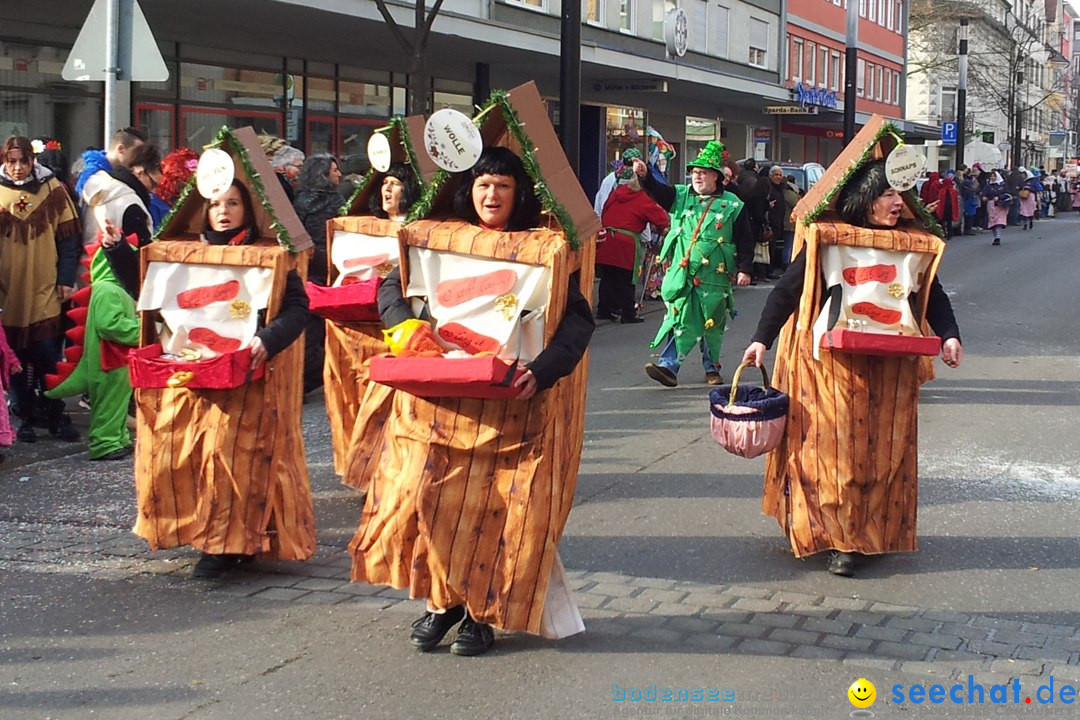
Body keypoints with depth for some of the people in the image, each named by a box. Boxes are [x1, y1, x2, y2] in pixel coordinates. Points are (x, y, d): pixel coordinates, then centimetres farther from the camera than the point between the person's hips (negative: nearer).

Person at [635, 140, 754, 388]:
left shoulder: (732, 205, 2)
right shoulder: (680, 196, 8)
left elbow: (745, 240, 4)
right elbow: (657, 192, -8)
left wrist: (744, 269, -2)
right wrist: (644, 176, -27)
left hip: (714, 275, -1)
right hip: (681, 273, 1)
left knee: (712, 323, 8)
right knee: (680, 319, -5)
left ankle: (712, 368, 24)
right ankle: (668, 366, -8)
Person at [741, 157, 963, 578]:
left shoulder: (913, 244, 6)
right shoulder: (826, 239, -4)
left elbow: (933, 296, 13)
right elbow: (787, 290, -1)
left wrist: (949, 335, -4)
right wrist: (762, 338, -8)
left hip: (890, 367, 4)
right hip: (834, 365, -3)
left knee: (885, 452, 6)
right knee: (835, 448, -2)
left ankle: (874, 534, 18)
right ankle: (840, 540, 4)